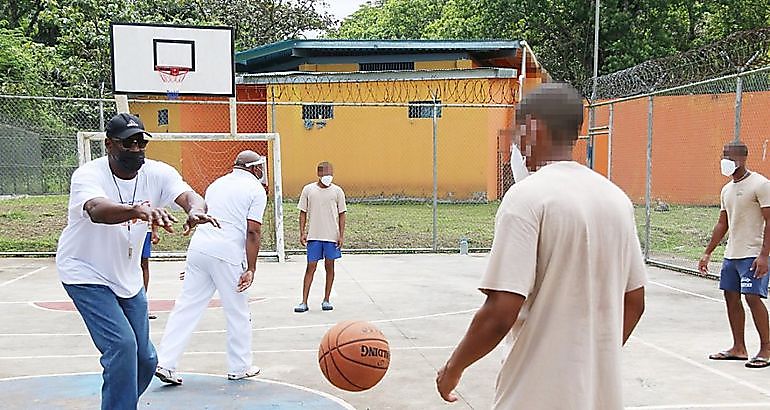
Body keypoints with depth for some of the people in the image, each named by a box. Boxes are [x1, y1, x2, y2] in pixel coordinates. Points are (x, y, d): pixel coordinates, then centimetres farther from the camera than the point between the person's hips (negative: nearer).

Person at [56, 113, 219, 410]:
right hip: (85, 274, -5)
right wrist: (138, 210, -67)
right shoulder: (88, 174, -24)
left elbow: (189, 196, -29)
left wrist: (196, 210, -55)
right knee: (122, 345, -21)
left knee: (145, 359, 9)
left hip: (127, 278, 6)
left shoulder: (157, 173, -10)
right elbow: (97, 210, -46)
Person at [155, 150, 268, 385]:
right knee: (238, 313, 8)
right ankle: (240, 368, 19)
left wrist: (195, 264, 30)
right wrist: (251, 269, -6)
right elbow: (253, 231, -6)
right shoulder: (256, 189, 3)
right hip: (227, 254, -6)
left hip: (198, 247, 6)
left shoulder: (217, 184, 22)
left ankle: (164, 363, 2)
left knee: (186, 307, 6)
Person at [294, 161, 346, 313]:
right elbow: (303, 213, 6)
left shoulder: (337, 191, 1)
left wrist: (341, 235, -2)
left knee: (329, 266, 7)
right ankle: (304, 302, 1)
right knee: (311, 267, -1)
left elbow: (341, 214, 4)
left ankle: (326, 300, 17)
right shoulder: (308, 190, 2)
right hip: (313, 236, 0)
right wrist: (302, 233, -1)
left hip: (332, 236, 0)